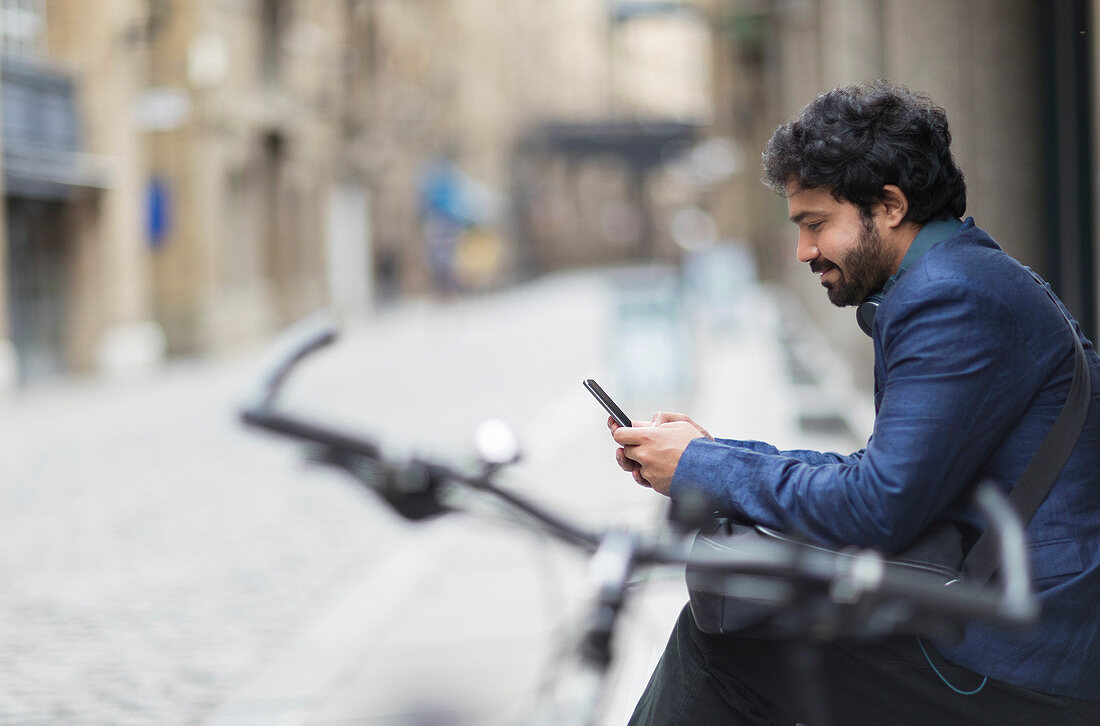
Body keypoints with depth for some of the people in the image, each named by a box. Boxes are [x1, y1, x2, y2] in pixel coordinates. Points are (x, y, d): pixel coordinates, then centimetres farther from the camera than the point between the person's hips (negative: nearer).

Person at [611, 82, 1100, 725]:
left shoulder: (952, 298, -18)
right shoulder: (964, 278, 16)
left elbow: (878, 510, -22)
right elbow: (882, 476, 16)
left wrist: (702, 467, -10)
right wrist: (714, 451, 10)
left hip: (1020, 671, -10)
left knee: (720, 638, -9)